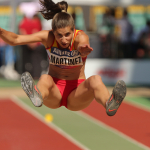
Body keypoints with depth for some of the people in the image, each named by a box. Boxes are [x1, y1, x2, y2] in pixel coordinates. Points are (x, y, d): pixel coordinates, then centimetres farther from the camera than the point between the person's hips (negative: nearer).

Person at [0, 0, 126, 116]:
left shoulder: (80, 37, -13)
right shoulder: (48, 37, -8)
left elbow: (83, 46, -38)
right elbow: (15, 40, -12)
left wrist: (84, 49, -63)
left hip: (76, 93, 0)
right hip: (54, 92, 1)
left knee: (95, 80, -30)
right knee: (45, 79, -33)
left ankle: (110, 104, -60)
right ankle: (36, 95, -67)